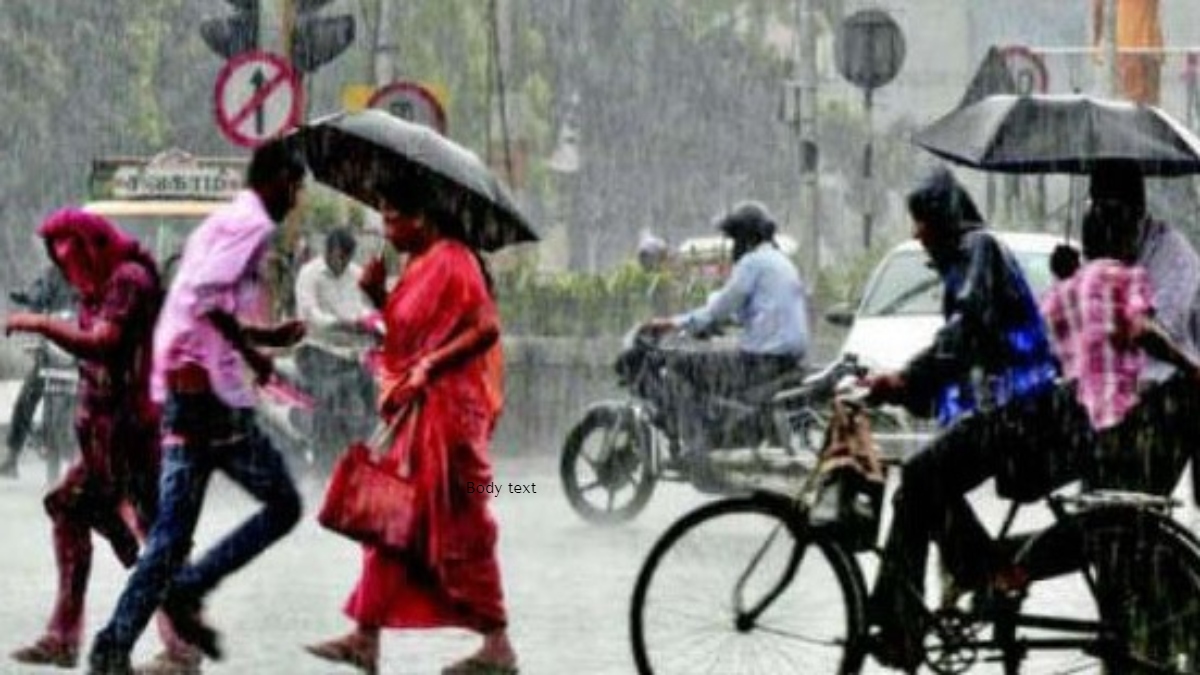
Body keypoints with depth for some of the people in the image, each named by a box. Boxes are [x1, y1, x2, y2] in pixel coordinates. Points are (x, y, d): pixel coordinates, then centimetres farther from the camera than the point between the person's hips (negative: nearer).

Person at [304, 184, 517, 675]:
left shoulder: (451, 261, -12)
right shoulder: (420, 266, 16)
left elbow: (487, 327, -21)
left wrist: (431, 364, -24)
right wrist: (377, 296, 4)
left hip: (446, 409, -10)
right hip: (415, 413, 10)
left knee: (459, 529, -5)